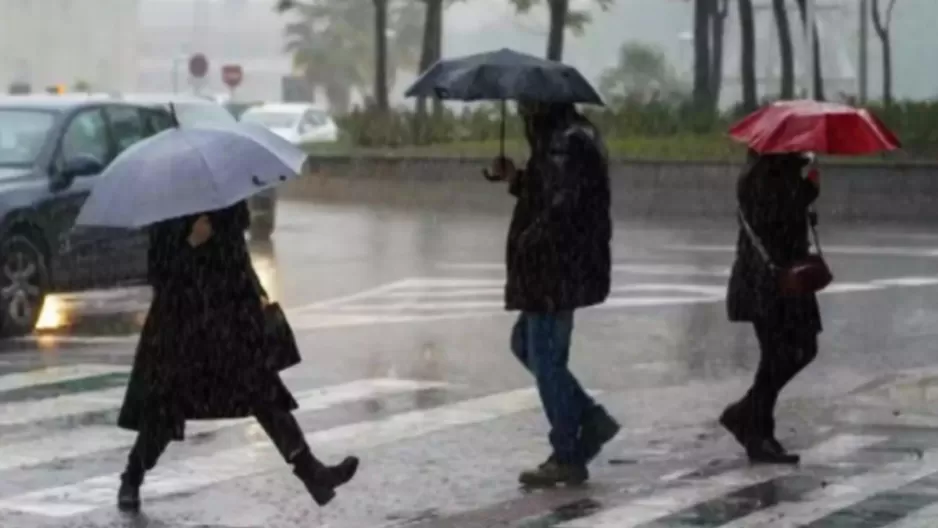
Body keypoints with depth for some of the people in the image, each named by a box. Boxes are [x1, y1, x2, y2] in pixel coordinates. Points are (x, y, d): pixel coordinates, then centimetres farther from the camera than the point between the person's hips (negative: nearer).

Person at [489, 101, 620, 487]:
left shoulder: (567, 143, -19)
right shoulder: (560, 137, 15)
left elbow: (560, 209, -25)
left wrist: (527, 245, -16)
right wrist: (514, 179, 7)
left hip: (556, 271, -11)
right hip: (557, 271, 11)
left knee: (545, 359, -2)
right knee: (525, 343, 20)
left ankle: (567, 458, 6)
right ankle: (591, 419, 20)